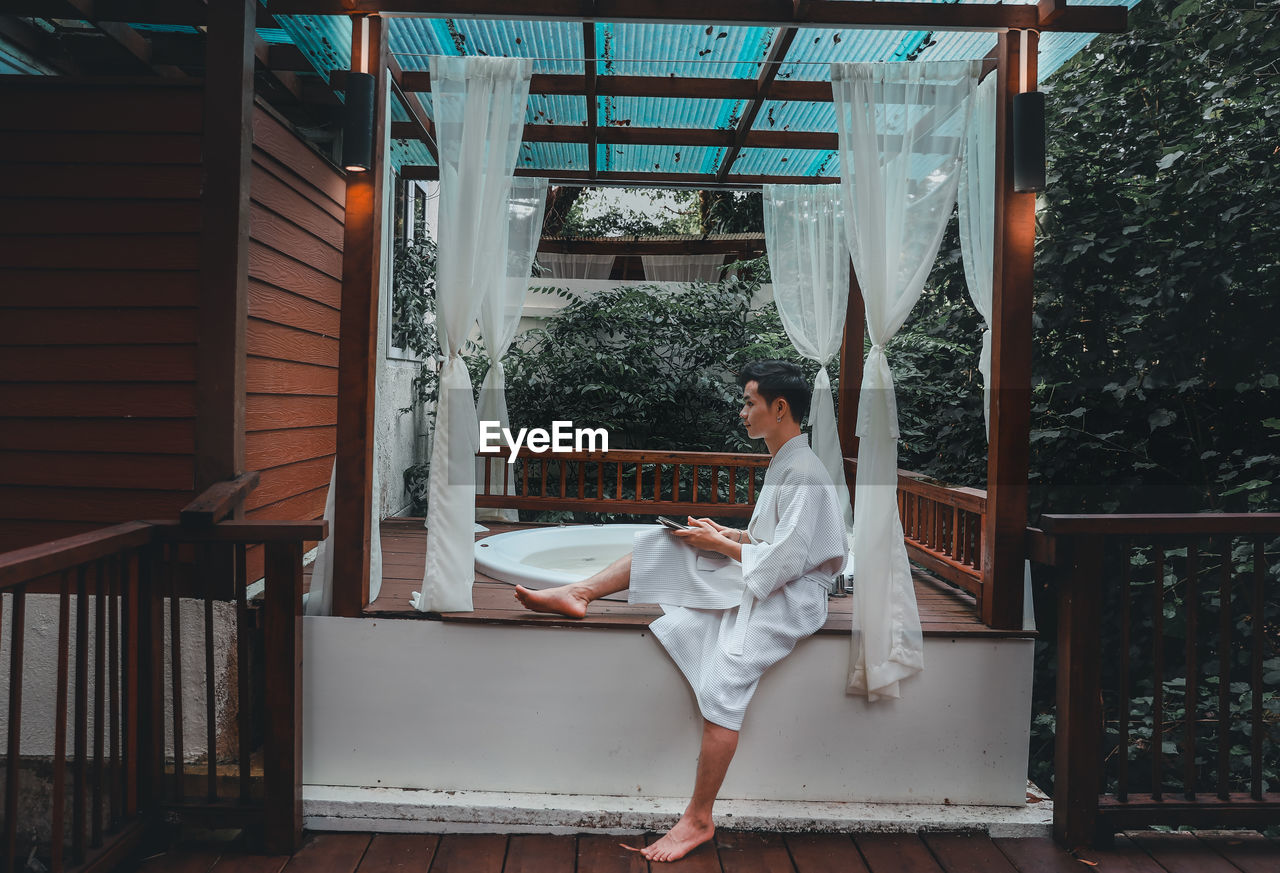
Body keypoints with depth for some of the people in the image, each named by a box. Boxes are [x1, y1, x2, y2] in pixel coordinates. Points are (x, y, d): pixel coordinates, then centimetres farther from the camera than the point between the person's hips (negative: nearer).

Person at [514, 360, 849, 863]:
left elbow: (783, 562, -23)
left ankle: (698, 820, -18)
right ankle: (579, 594, 1)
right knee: (665, 541, 1)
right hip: (759, 580, 10)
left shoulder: (805, 474, -18)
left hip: (790, 597, -10)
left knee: (723, 679, -28)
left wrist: (719, 544, -13)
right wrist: (725, 534, 5)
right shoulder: (781, 464, 13)